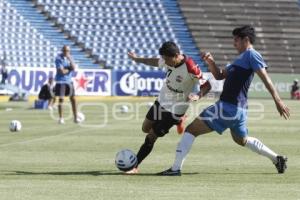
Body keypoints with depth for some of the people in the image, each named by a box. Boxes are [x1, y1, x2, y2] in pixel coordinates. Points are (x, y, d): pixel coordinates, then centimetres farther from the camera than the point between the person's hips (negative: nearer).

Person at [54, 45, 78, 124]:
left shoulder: (70, 57, 8)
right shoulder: (58, 58, -11)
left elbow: (73, 67, -6)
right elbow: (62, 71, -17)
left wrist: (70, 59, -17)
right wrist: (69, 68, -3)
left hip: (69, 81, 5)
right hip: (61, 81, -5)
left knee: (73, 99, 4)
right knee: (61, 99, -4)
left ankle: (75, 118, 9)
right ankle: (61, 118, 4)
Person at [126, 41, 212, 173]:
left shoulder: (190, 68, -31)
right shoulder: (168, 60, -10)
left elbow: (207, 85, -21)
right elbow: (156, 62, 14)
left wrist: (198, 96, -41)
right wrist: (137, 59, 22)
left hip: (175, 109, -8)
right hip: (161, 101, 8)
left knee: (151, 137, -6)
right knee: (145, 128, 21)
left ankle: (134, 166, 7)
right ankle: (177, 122, 33)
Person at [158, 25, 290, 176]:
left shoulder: (251, 55, -7)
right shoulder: (241, 58, 22)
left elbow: (265, 78, -16)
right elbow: (219, 75, 26)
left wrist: (278, 101, -24)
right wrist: (211, 62, 7)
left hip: (228, 107, -11)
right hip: (238, 109, 11)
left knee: (191, 129, -9)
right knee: (242, 140, 31)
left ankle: (176, 169, -13)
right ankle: (277, 159, 34)